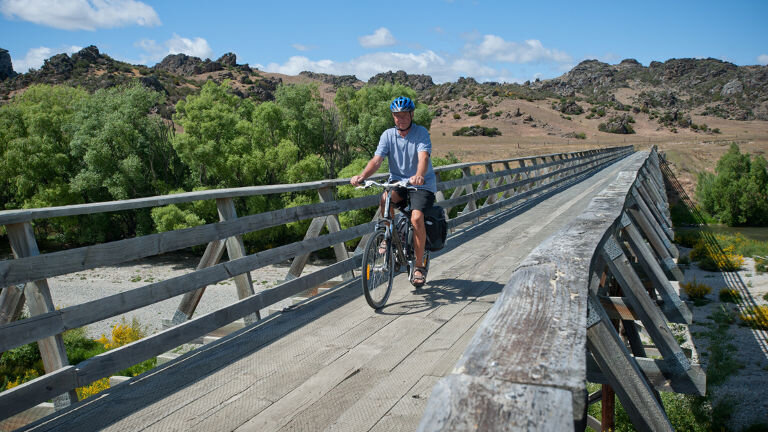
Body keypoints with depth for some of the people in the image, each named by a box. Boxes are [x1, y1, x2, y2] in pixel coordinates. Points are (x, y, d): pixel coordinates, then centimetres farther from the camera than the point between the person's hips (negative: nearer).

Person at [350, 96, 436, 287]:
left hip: (422, 184, -3)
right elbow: (376, 160, -10)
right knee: (385, 199, -31)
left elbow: (423, 157, -26)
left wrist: (419, 175, -48)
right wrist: (361, 176, -29)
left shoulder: (421, 133, -9)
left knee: (416, 218, -24)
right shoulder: (388, 135, 1)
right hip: (398, 181, 3)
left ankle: (419, 266, -8)